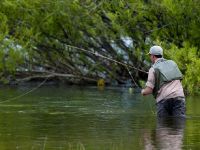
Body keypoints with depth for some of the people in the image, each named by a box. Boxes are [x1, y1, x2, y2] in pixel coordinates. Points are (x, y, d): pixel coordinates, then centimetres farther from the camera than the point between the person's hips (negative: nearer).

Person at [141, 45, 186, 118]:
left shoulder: (153, 69, 4)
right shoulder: (172, 63, 19)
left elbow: (149, 90, -2)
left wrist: (143, 92, 21)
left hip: (163, 99, -3)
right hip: (179, 97, 3)